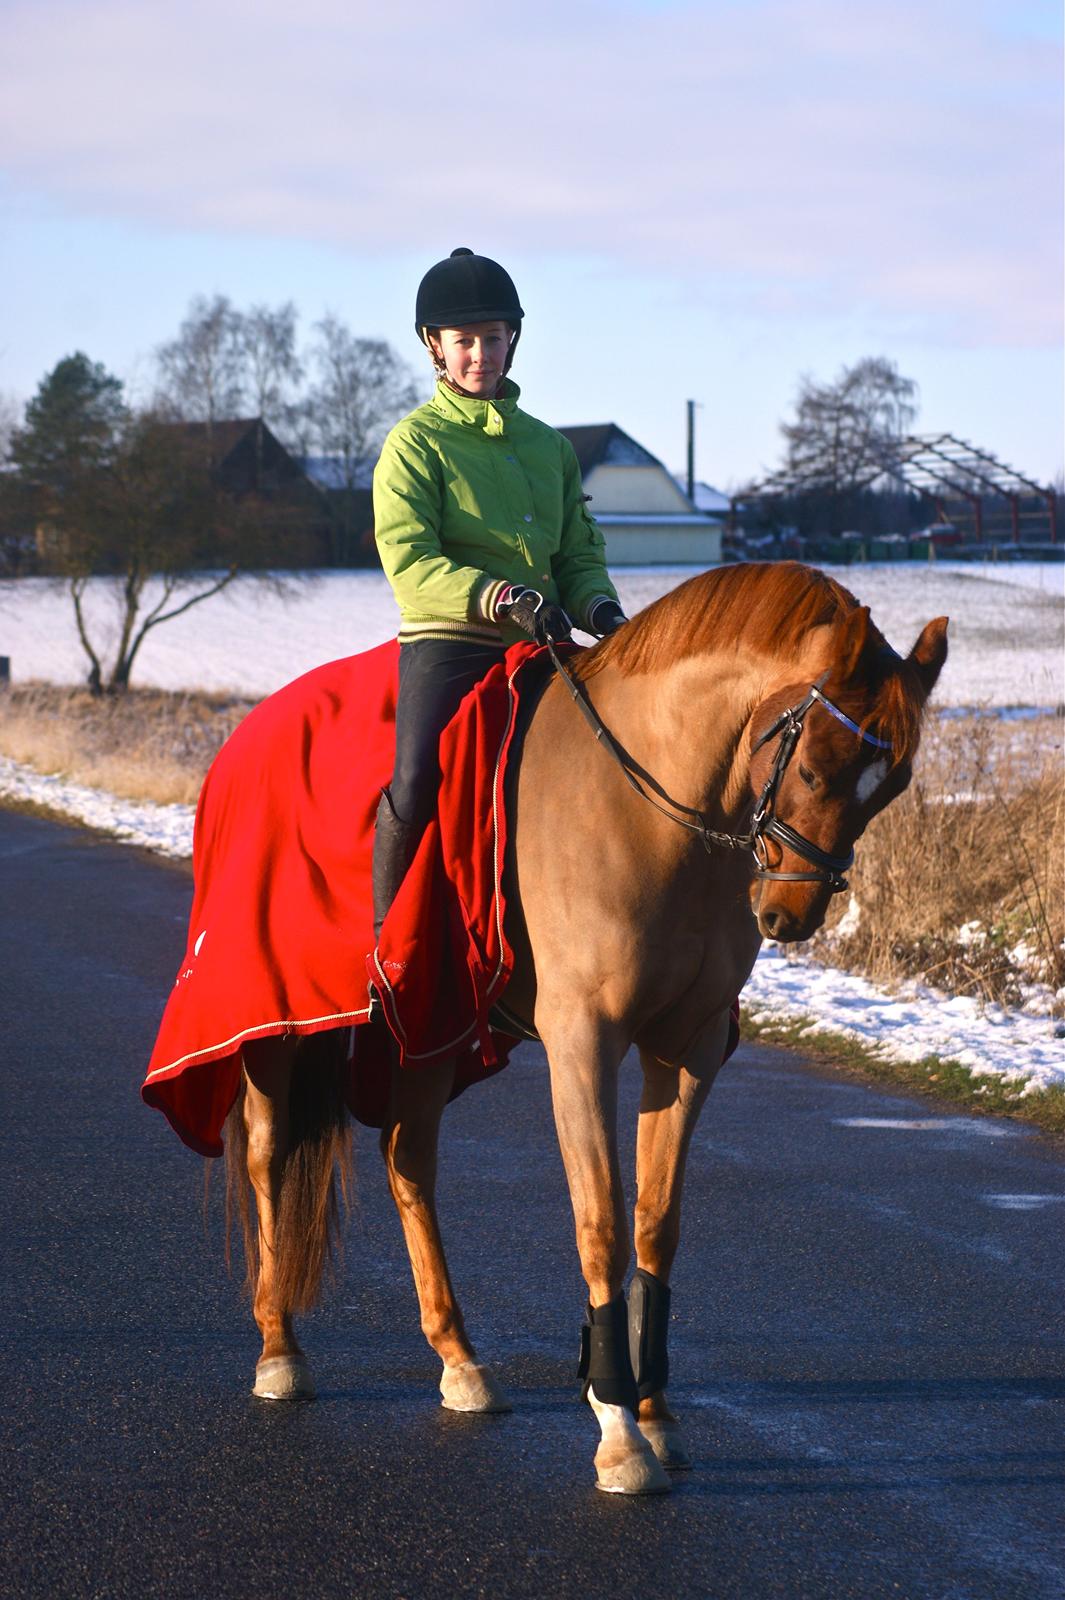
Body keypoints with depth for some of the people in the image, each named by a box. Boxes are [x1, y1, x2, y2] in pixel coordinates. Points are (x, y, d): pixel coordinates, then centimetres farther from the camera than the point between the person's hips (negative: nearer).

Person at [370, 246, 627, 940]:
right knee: (417, 784, -24)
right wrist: (502, 598, -21)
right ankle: (386, 938, -8)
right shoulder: (417, 442, 1)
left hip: (540, 648, 6)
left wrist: (599, 607, -3)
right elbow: (409, 562, -9)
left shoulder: (549, 446, 19)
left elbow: (580, 552, 20)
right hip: (447, 642, -6)